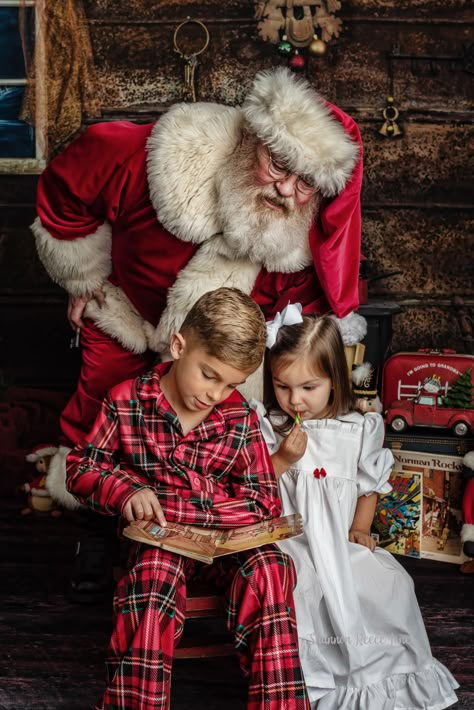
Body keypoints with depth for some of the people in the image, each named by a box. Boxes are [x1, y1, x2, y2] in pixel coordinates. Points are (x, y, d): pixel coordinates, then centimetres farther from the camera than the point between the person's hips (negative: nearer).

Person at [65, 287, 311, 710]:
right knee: (154, 574, -36)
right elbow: (81, 468, 6)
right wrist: (127, 491, -19)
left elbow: (262, 503, -5)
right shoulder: (127, 401, -2)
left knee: (270, 569, -30)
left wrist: (166, 504, -17)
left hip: (227, 535, 1)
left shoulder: (240, 417, 0)